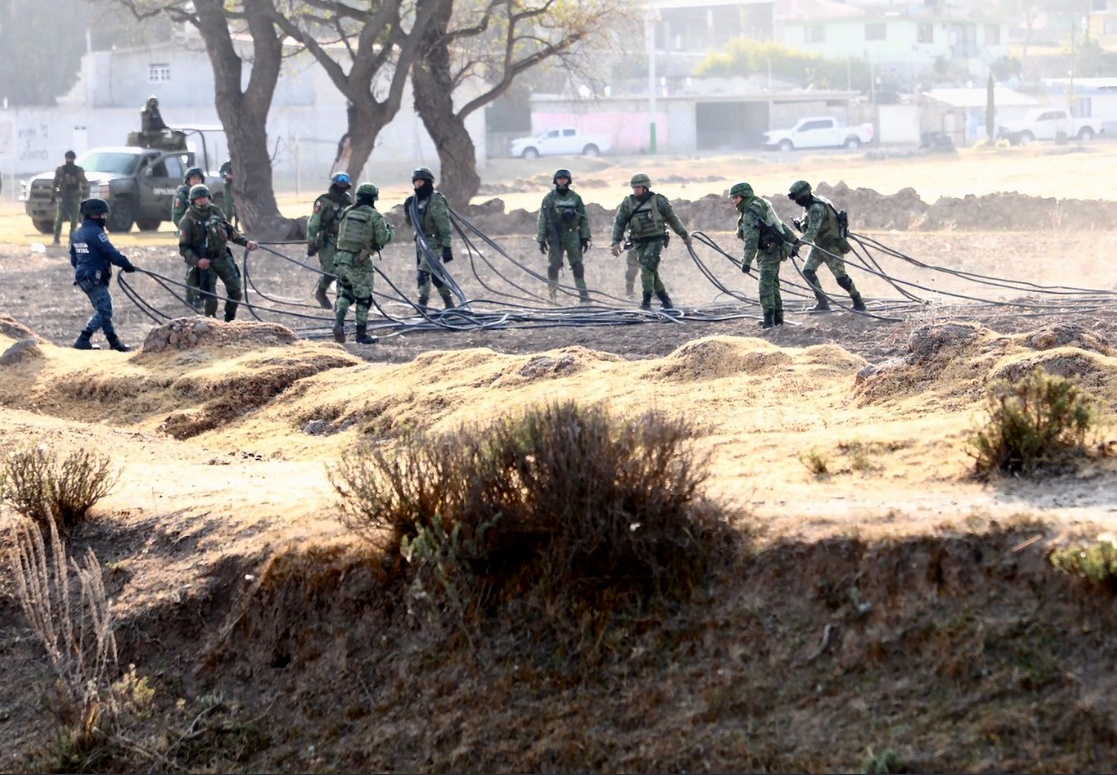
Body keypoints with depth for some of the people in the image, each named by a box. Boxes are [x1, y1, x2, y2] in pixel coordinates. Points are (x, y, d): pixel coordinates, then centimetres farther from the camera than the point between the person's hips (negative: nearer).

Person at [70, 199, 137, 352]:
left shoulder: (77, 234, 14)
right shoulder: (95, 233, -16)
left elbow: (73, 259, 21)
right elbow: (111, 253, -20)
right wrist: (127, 265, -12)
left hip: (82, 277, 10)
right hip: (95, 279, -10)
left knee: (103, 309, 16)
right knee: (104, 310, -8)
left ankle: (114, 341, 20)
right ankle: (83, 340, -14)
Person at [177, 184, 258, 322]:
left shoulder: (216, 211, 4)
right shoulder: (188, 220, -11)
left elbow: (230, 230, 17)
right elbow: (184, 247, -11)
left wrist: (245, 242, 6)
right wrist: (197, 261, -25)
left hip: (223, 257, 5)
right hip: (205, 262, -5)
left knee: (235, 290, 7)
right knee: (211, 298, -7)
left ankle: (230, 320, 26)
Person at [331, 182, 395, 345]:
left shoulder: (346, 212, 7)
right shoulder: (374, 217, -7)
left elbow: (341, 233, 14)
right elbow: (383, 239, -8)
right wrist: (390, 230, 12)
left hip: (341, 258, 4)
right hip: (360, 263, -4)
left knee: (344, 294, 18)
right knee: (363, 299, 7)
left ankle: (339, 322, -6)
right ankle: (361, 334, 12)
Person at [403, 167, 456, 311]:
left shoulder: (435, 201, -14)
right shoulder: (414, 201, 10)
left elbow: (444, 225, -17)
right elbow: (412, 223, 21)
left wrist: (447, 247, -22)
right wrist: (407, 209, 3)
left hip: (433, 243, -8)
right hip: (420, 242, 8)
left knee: (423, 272, -17)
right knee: (435, 275, 11)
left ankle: (422, 304, -16)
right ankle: (449, 303, 19)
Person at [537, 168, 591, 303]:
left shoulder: (575, 198, 8)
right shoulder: (549, 198, 3)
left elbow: (584, 219, 9)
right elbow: (542, 220, 2)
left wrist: (585, 238, 3)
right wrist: (541, 239, -3)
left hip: (572, 235, 1)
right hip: (554, 236, -1)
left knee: (577, 265, -3)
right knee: (553, 265, -1)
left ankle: (583, 294, -2)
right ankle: (552, 294, 7)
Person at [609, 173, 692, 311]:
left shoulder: (658, 201, -2)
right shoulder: (628, 203, 3)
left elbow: (672, 219, 9)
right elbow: (619, 223, 4)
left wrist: (684, 235, 17)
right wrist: (616, 242, -7)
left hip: (655, 241, -4)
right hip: (639, 243, 4)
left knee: (647, 268, -18)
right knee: (651, 272, 5)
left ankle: (646, 301, -16)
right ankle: (664, 299, 19)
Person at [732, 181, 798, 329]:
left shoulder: (750, 214, -17)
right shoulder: (761, 205, 14)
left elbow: (751, 240, -27)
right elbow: (780, 224, 20)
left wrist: (747, 261, -32)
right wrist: (794, 241, 27)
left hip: (769, 252, -11)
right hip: (775, 249, 11)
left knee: (766, 285, -16)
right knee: (772, 284, 16)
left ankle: (769, 319, -22)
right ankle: (777, 317, 23)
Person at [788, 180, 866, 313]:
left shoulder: (816, 208, -26)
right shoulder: (809, 206, 5)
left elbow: (812, 232, -36)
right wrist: (800, 225, -6)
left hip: (832, 246, -9)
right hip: (819, 245, 9)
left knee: (841, 277, -1)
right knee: (808, 271, -4)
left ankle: (859, 303, 16)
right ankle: (822, 303, -1)